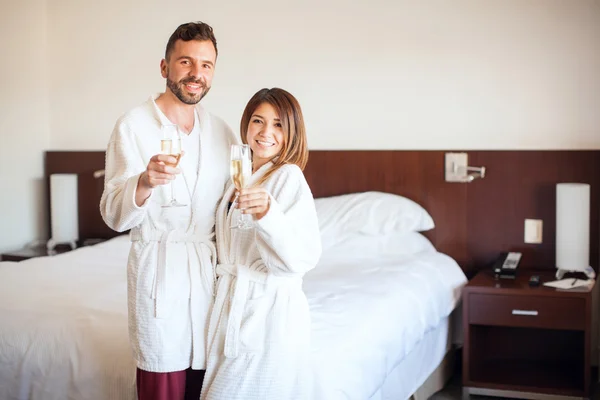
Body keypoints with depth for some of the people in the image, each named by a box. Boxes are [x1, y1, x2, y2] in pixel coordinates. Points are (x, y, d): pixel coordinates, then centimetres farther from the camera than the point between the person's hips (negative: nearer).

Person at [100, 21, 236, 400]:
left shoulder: (221, 132, 9)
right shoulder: (134, 126, -6)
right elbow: (115, 215, -12)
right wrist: (145, 183, -32)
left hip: (211, 269, 4)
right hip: (159, 270, -4)